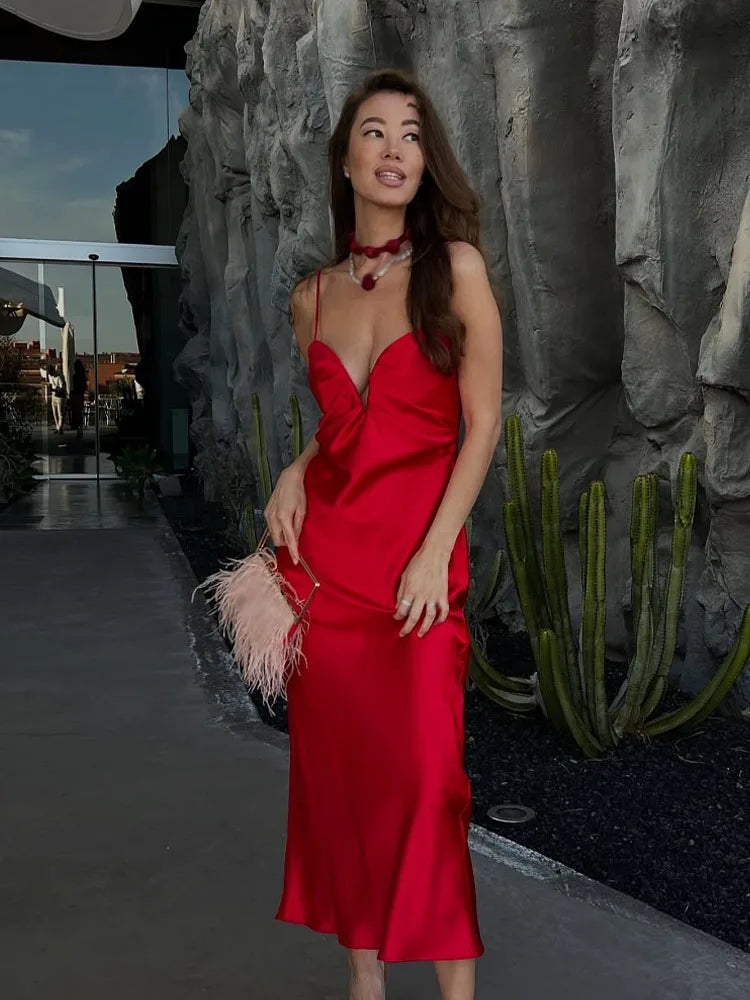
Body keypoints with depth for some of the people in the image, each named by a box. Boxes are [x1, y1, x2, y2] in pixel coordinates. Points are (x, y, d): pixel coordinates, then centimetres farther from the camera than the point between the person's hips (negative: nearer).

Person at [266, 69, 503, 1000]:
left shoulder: (455, 266, -2)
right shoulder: (311, 295, 9)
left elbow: (482, 423, -4)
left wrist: (435, 554, -12)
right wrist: (293, 474, 1)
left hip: (419, 550, -4)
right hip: (323, 546, 4)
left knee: (425, 768, -5)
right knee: (334, 759, 7)